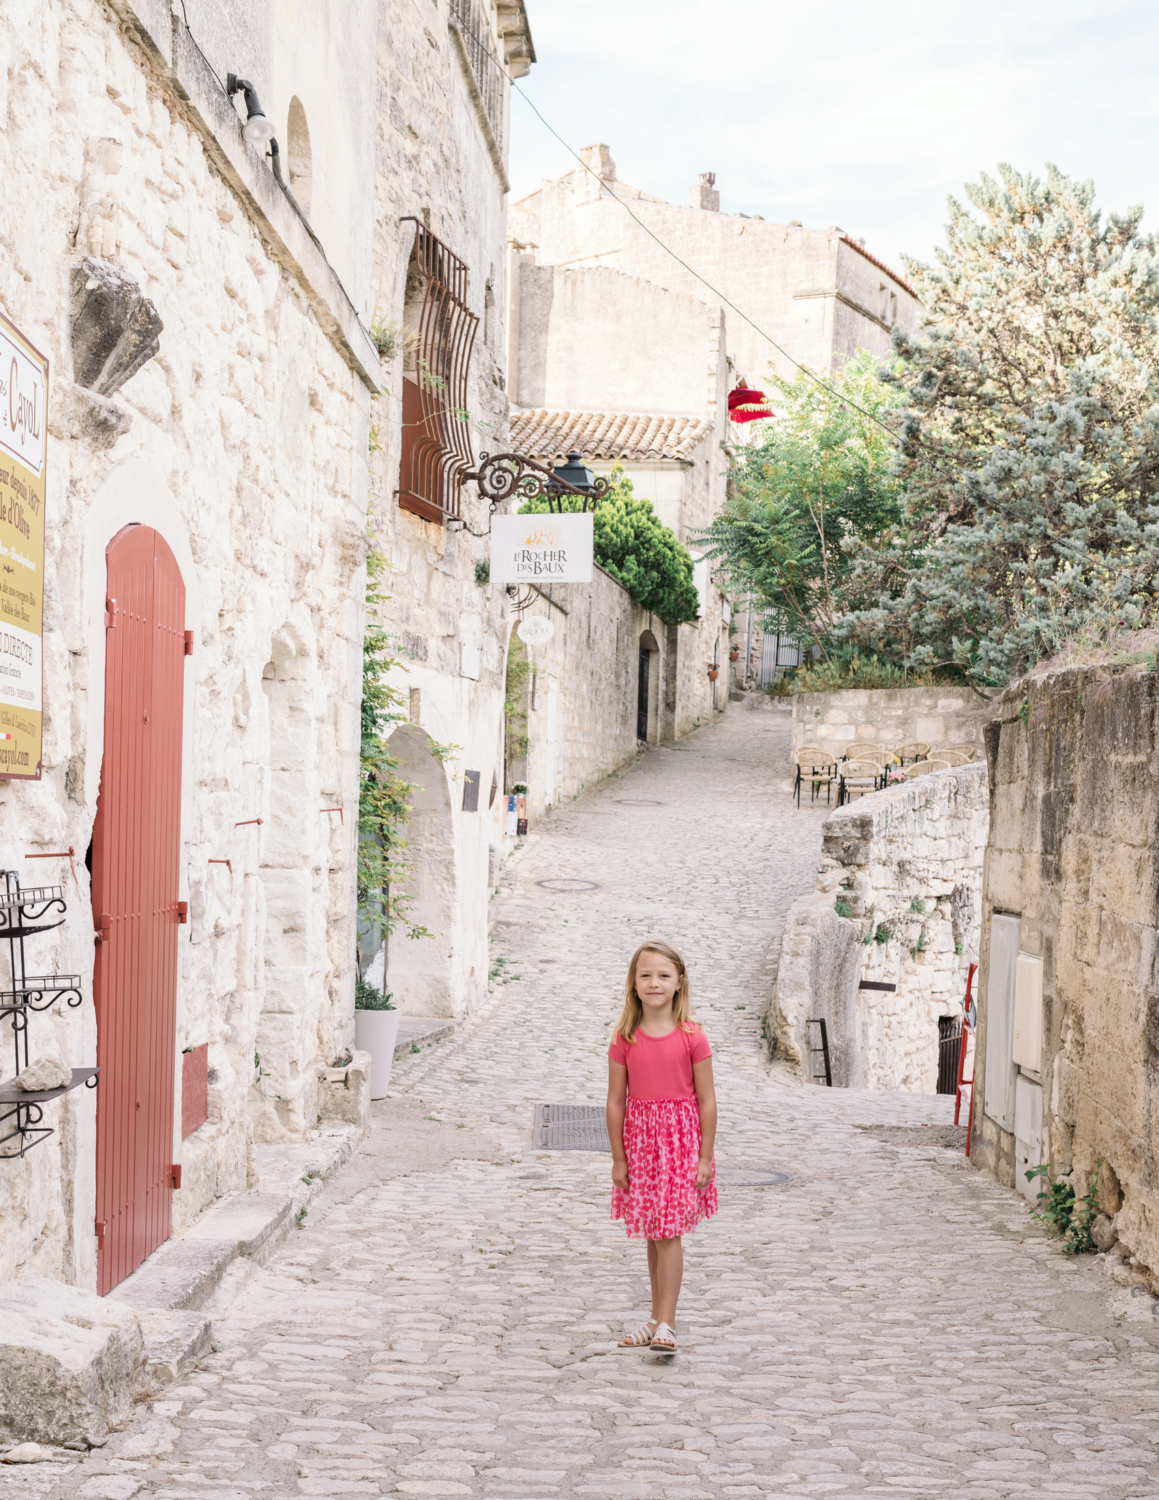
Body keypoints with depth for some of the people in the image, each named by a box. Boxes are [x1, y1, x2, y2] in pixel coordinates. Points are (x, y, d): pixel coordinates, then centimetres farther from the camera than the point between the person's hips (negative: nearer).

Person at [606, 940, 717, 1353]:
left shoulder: (692, 1037, -8)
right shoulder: (625, 1039, -3)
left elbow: (706, 1100, -5)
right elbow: (616, 1100, 1)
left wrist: (705, 1156, -6)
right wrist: (618, 1158, 0)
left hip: (681, 1137, -3)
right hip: (639, 1137, 3)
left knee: (668, 1233, -7)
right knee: (653, 1234, 12)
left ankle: (666, 1324, -3)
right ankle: (658, 1317, 24)